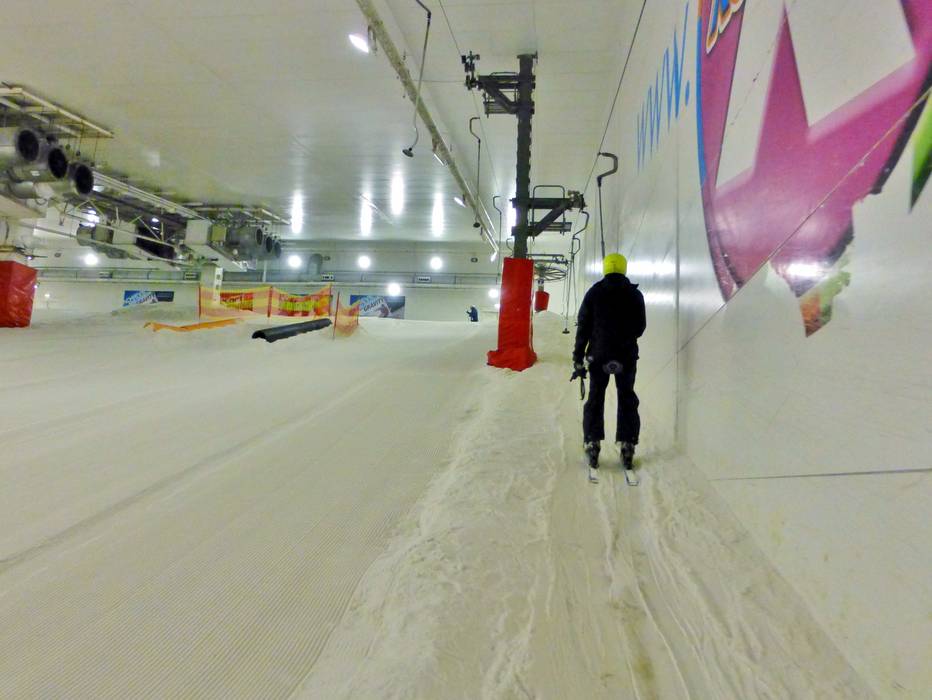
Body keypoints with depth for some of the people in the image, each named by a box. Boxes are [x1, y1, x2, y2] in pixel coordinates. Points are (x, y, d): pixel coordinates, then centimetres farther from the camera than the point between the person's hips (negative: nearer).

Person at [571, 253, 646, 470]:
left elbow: (583, 328, -2)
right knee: (627, 399, 9)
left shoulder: (593, 293, 0)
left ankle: (592, 445, 4)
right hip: (627, 355, 0)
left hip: (598, 354, 0)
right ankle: (627, 447, 5)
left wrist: (578, 360, 1)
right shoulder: (635, 294, 2)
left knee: (595, 398, 8)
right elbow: (640, 327, 6)